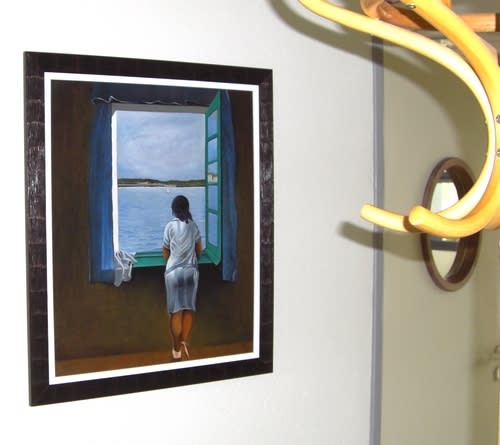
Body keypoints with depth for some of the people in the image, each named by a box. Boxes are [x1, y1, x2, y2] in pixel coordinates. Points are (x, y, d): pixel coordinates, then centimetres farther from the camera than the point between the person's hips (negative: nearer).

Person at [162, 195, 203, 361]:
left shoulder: (170, 226, -6)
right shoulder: (193, 226, 4)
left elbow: (166, 251, 3)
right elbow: (199, 250, 11)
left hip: (174, 271, -3)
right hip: (191, 270, 3)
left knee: (176, 311, 0)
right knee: (189, 309, 9)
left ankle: (177, 349, 2)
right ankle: (184, 343, 1)